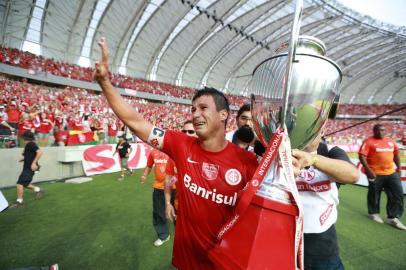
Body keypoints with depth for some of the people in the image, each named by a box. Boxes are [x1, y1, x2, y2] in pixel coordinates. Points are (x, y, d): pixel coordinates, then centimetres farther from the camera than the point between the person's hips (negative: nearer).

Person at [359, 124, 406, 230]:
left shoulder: (390, 141, 11)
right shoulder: (369, 142, -10)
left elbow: (396, 153, 22)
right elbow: (362, 156, -17)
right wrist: (368, 170, -24)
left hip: (392, 173, 6)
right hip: (376, 174, -6)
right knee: (374, 194, 8)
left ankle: (393, 218, 17)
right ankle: (373, 213, 27)